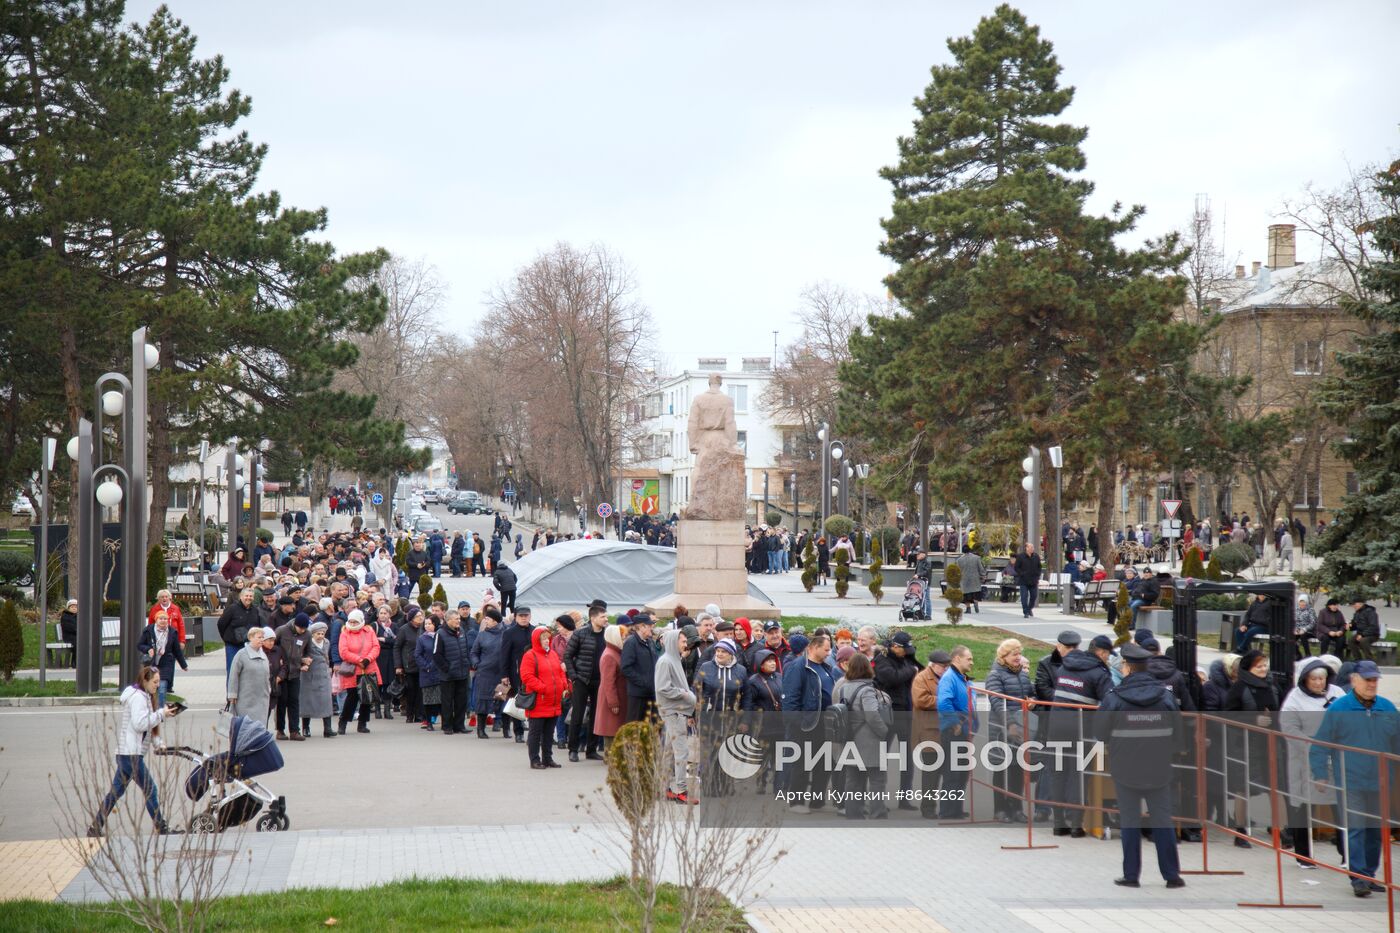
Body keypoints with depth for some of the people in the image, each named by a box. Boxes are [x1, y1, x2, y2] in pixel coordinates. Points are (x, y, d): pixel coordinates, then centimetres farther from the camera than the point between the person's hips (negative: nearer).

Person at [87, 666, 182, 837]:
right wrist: (161, 714, -16)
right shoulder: (138, 697, -12)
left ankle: (95, 827, 15)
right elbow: (139, 723, -22)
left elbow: (146, 725, 23)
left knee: (116, 791, 12)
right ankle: (161, 828, 1)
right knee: (150, 789, -4)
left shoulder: (144, 696, 20)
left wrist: (157, 742, 11)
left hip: (125, 752, 10)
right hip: (131, 753, -10)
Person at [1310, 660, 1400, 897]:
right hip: (1351, 782, -4)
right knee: (1355, 830, -10)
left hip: (1381, 784, 4)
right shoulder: (1338, 709, -5)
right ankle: (1359, 879, -9)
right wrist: (1320, 775, -7)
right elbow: (1320, 745, -2)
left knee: (1376, 831, 11)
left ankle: (1370, 875, 22)